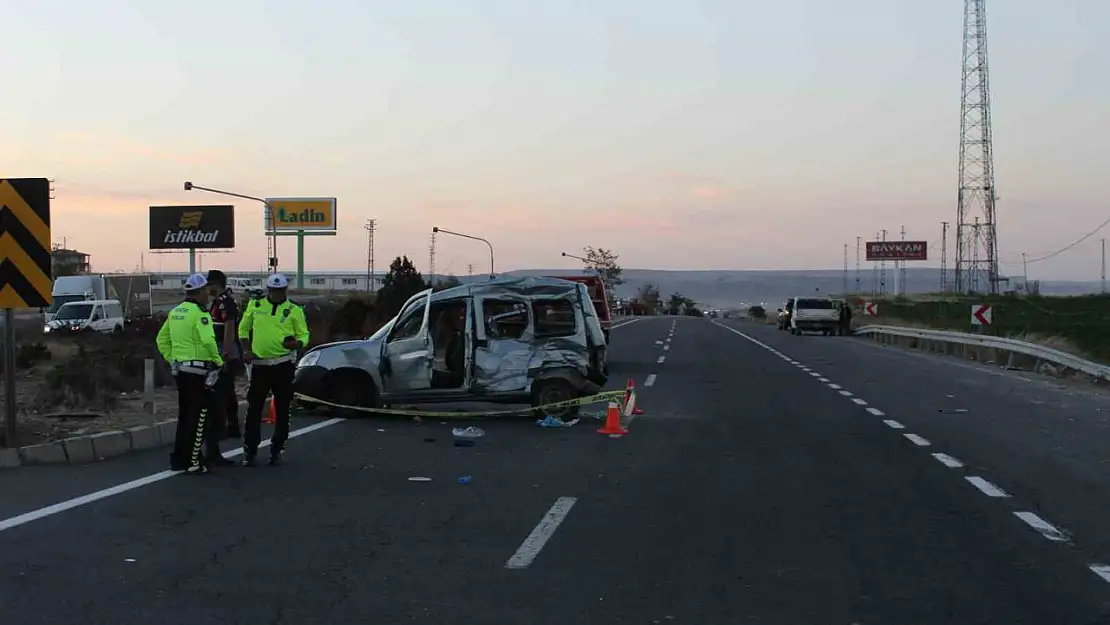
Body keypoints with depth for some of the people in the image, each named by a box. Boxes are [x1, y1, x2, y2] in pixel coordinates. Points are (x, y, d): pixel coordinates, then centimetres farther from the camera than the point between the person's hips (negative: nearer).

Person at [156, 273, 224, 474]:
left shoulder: (175, 312, 12)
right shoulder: (199, 312, -14)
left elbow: (161, 339, 18)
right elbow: (208, 340, -26)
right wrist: (218, 360, -13)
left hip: (180, 369, 9)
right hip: (198, 370, -9)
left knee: (184, 415, 17)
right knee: (198, 417, -2)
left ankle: (178, 459, 23)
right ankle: (193, 462, 0)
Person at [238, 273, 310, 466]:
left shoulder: (294, 310, 2)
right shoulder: (255, 305, 7)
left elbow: (304, 335, 2)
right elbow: (243, 328, 16)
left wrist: (296, 343, -21)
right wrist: (246, 349, 3)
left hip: (284, 365, -1)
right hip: (259, 363, 1)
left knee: (282, 410, 6)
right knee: (254, 408, 1)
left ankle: (276, 450, 17)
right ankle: (250, 451, 9)